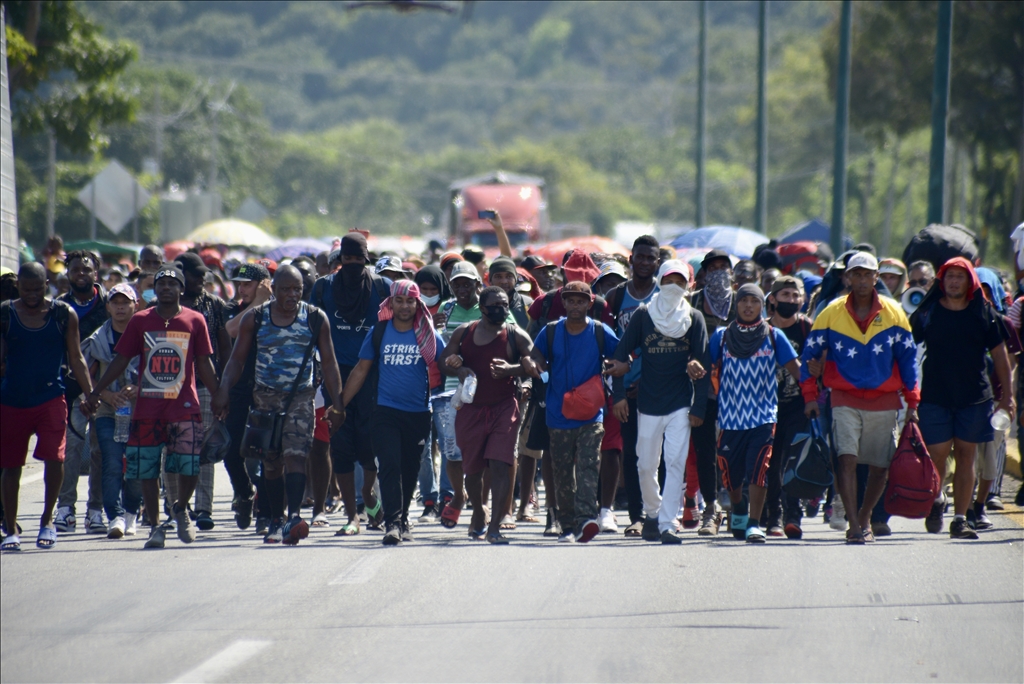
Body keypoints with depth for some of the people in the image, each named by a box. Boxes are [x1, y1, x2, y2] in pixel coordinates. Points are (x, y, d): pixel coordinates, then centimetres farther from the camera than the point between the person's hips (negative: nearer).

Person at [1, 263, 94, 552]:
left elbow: (76, 359, 7)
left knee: (54, 457, -15)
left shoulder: (64, 315, 3)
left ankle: (47, 519, 6)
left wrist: (90, 394, 0)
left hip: (51, 399, -1)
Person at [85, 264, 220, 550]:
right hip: (147, 408, 1)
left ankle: (180, 509, 23)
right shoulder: (140, 321, 6)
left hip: (185, 408, -1)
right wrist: (95, 392, 4)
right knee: (147, 471, 1)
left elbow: (204, 364, 11)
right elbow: (121, 360, 9)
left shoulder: (195, 321, 5)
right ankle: (155, 526, 13)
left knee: (189, 470, -6)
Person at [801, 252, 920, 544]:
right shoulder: (832, 313, -1)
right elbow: (809, 354, 5)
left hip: (884, 400, 2)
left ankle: (864, 519, 26)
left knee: (880, 466, 6)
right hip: (845, 398, -2)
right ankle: (853, 526, -17)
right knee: (847, 459, -16)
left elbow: (907, 358, 7)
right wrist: (810, 396, -2)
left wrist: (912, 403, 4)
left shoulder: (893, 313, 2)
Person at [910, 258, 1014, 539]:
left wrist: (1007, 394, 7)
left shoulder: (983, 313, 4)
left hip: (974, 398, 1)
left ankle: (960, 519, 7)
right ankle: (936, 500, 25)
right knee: (936, 454, -4)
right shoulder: (926, 313, 0)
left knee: (966, 456, 1)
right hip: (934, 397, -1)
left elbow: (999, 354, 9)